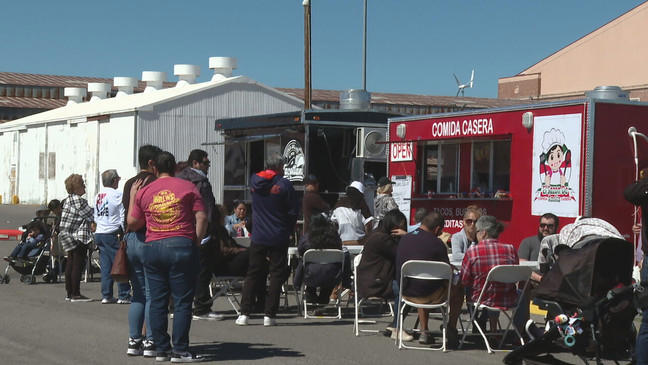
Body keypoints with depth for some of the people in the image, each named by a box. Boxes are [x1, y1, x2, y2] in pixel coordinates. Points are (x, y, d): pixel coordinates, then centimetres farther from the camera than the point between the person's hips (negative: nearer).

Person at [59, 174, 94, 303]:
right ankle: (76, 294, -6)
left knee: (70, 264, 12)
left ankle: (69, 293, 16)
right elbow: (91, 216, -13)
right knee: (77, 265, -7)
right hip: (79, 236, -10)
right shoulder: (78, 200, -16)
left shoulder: (68, 199, 14)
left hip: (69, 237, 10)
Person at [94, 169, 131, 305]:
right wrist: (125, 231, -4)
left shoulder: (98, 196, 11)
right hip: (112, 234, -7)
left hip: (99, 233, 7)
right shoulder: (117, 195, -10)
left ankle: (106, 295, 9)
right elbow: (123, 217, -12)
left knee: (105, 266, 9)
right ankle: (123, 296, -1)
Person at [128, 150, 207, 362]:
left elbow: (132, 224, 14)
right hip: (182, 246, -3)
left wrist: (132, 197, 23)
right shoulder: (188, 187, 3)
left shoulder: (144, 192, 9)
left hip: (152, 248, 3)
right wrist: (197, 242, 4)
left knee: (157, 302, 9)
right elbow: (201, 218, -4)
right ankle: (180, 351, -2)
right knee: (182, 301, 0)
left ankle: (161, 349, 11)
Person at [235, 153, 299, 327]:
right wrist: (289, 230, 8)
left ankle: (244, 313, 5)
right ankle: (269, 315, 0)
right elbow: (294, 210, -7)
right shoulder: (284, 184, -10)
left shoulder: (254, 181, 3)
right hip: (278, 238, -4)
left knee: (253, 274, 10)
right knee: (277, 274, 4)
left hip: (258, 237, 4)